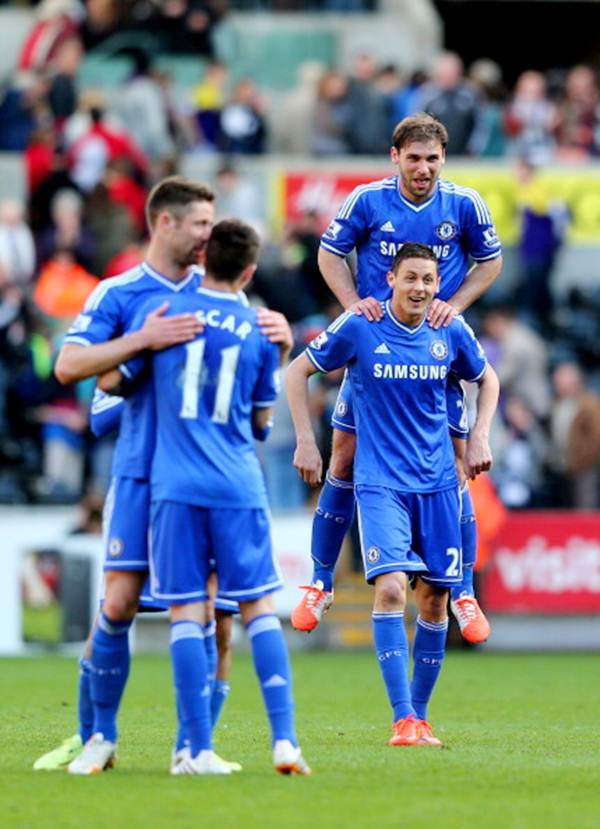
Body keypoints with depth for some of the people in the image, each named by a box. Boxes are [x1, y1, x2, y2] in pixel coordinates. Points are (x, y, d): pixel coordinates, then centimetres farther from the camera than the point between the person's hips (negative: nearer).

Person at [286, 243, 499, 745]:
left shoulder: (451, 332, 2)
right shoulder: (359, 327, -7)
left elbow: (486, 378, 21)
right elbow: (299, 371, 4)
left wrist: (480, 437, 9)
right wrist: (305, 440, -1)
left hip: (437, 483, 4)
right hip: (380, 482, -4)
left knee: (435, 598, 5)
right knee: (391, 588, -19)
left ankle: (420, 714, 20)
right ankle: (403, 720, -19)